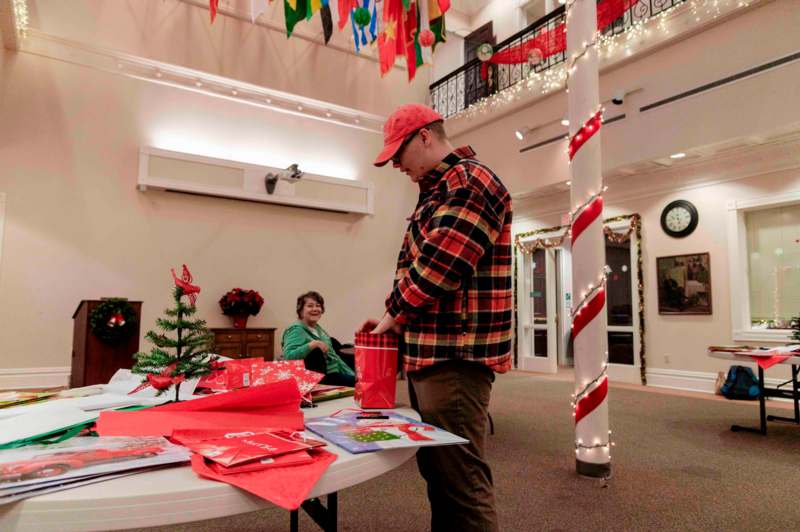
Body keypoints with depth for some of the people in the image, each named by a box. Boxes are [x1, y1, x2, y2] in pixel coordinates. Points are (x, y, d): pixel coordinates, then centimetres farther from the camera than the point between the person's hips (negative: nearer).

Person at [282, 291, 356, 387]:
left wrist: (351, 374, 13)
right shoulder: (296, 330, -10)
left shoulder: (318, 328, 16)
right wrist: (313, 344, -29)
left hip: (333, 373, 9)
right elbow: (288, 356, -25)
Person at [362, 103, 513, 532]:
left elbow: (436, 268, -21)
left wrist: (394, 316, -6)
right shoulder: (438, 190, 21)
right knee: (438, 473, 19)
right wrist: (394, 317, 9)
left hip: (454, 359, -10)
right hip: (430, 354, 10)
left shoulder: (468, 181, -12)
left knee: (462, 480, -2)